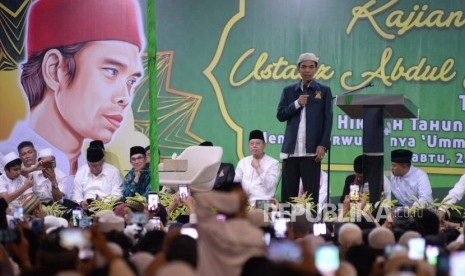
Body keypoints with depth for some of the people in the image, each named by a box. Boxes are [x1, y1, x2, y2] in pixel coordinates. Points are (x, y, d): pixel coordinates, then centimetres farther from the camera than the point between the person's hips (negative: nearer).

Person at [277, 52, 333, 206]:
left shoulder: (324, 91, 6)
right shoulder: (289, 91, 13)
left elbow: (328, 119, 1)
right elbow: (280, 115, 7)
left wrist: (323, 145, -8)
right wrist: (296, 104, -9)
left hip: (312, 150, -3)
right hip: (291, 150, 3)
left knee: (311, 192, -3)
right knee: (288, 192, 5)